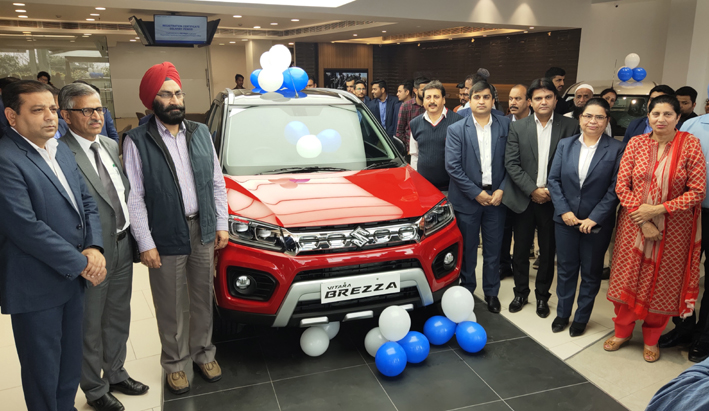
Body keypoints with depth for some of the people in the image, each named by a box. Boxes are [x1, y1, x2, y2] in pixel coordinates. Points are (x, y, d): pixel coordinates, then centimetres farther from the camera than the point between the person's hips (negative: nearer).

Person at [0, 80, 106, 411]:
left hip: (73, 278, 8)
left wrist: (94, 248, -6)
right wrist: (81, 263, -16)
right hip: (36, 286, -8)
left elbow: (87, 202, 10)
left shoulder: (62, 151, 9)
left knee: (71, 362, 21)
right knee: (43, 371, 11)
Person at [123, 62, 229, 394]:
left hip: (203, 230, 4)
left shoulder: (200, 133, 6)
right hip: (166, 236, -3)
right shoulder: (137, 141, -6)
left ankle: (203, 353, 35)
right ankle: (175, 363, 30)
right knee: (171, 306, 10)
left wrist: (221, 224, 5)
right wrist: (145, 243, -11)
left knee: (203, 298, 16)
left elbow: (217, 182, 9)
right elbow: (134, 197, -8)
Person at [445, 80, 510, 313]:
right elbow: (452, 166, -9)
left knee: (493, 250, 10)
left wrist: (501, 190, -7)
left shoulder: (505, 125, 2)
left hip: (496, 197, 1)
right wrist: (476, 193, -12)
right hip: (467, 198, -1)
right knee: (468, 249, 9)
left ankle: (491, 292, 26)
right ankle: (466, 289, 27)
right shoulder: (456, 130, -3)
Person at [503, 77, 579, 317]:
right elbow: (511, 164, -5)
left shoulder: (570, 127, -2)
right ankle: (521, 292, 28)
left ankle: (542, 295, 28)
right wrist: (532, 190, -12)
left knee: (548, 251, 10)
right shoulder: (518, 128, 1)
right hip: (523, 199, 1)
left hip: (553, 200, -1)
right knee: (520, 250, 10)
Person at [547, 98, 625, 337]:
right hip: (566, 219, 2)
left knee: (591, 272, 11)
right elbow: (554, 180, 0)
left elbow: (615, 188, -9)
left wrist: (595, 218, -15)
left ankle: (582, 318, 28)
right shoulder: (565, 145, 3)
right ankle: (562, 314, 29)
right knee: (565, 269, 13)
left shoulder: (616, 149, -6)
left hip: (597, 223, -2)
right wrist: (564, 211, -10)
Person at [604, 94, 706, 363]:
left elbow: (697, 191, -8)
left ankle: (651, 338, 30)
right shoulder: (636, 143, -2)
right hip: (634, 225, 1)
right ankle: (623, 331, 31)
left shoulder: (690, 144, -6)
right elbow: (622, 186, -4)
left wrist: (658, 209, -17)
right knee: (627, 279, 10)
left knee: (661, 284, 9)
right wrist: (643, 221, -12)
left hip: (673, 228, -1)